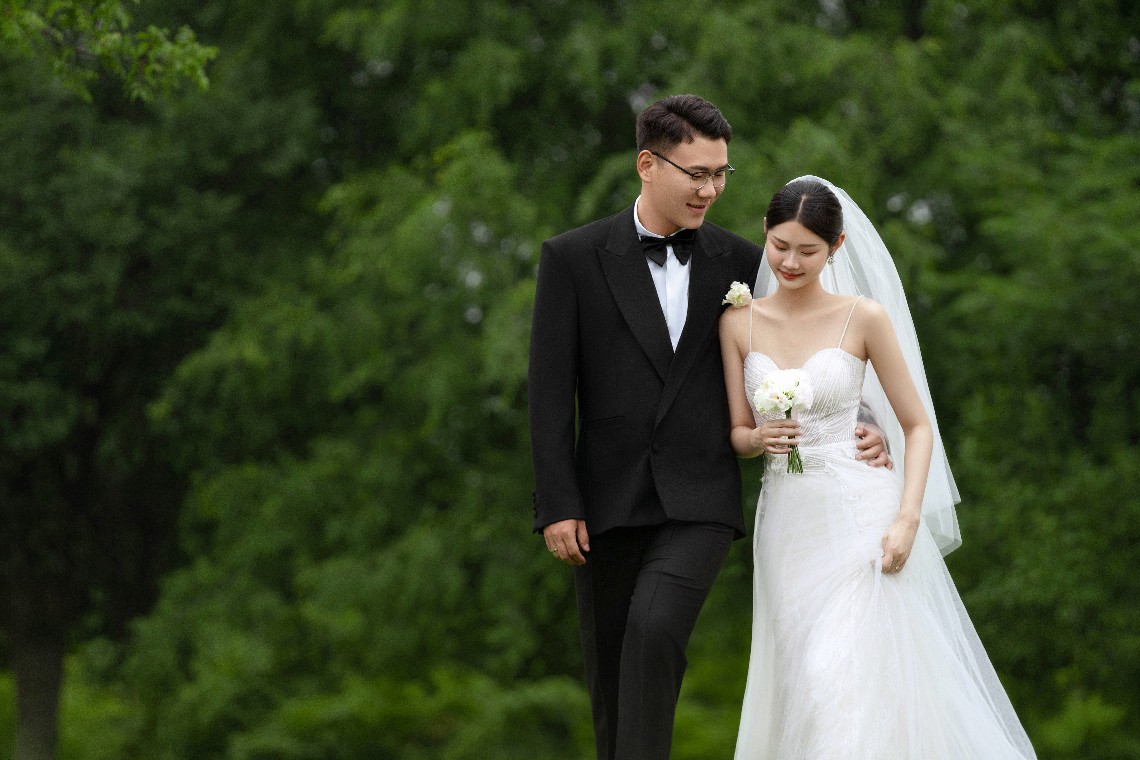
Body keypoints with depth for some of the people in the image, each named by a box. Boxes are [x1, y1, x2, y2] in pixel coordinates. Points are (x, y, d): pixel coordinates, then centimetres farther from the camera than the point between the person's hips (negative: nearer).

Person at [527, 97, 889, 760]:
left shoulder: (741, 263, 5)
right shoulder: (575, 258, 0)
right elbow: (550, 392, -2)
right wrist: (558, 505, -8)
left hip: (700, 503, -1)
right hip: (607, 506, 1)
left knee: (654, 628, -25)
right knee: (610, 673, 5)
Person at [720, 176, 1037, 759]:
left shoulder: (865, 318, -5)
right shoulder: (739, 323, 5)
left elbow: (918, 426, -1)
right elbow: (738, 432, 11)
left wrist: (907, 520, -14)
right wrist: (759, 438, -13)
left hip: (859, 520, -4)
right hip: (786, 525, 4)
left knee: (843, 682, -16)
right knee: (799, 687, 5)